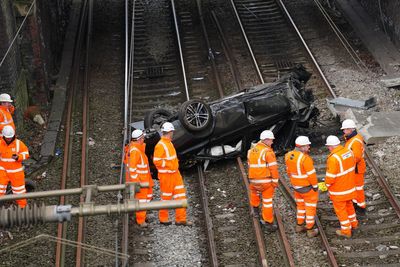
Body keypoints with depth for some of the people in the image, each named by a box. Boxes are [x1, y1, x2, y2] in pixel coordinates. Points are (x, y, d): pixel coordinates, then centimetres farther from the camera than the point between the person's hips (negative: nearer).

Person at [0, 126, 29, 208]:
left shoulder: (19, 143, -12)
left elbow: (26, 153, -6)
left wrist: (18, 157, -25)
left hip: (16, 170, -1)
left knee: (18, 187, 12)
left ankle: (22, 205, 30)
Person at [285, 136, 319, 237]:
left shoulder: (289, 155, -6)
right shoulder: (305, 158, -28)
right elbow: (311, 174, -22)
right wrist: (315, 186, -10)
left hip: (296, 185, 7)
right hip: (307, 186, -7)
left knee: (300, 205, 25)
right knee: (310, 206, 9)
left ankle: (299, 226, 34)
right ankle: (310, 230, 17)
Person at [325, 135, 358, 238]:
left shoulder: (333, 158, -30)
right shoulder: (348, 151, -6)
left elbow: (330, 177, -25)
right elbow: (352, 166, 9)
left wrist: (326, 185, -6)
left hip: (338, 189, -7)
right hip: (349, 186, 7)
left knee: (340, 209, 11)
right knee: (349, 205, 28)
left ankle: (346, 231, 23)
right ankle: (353, 223, 45)